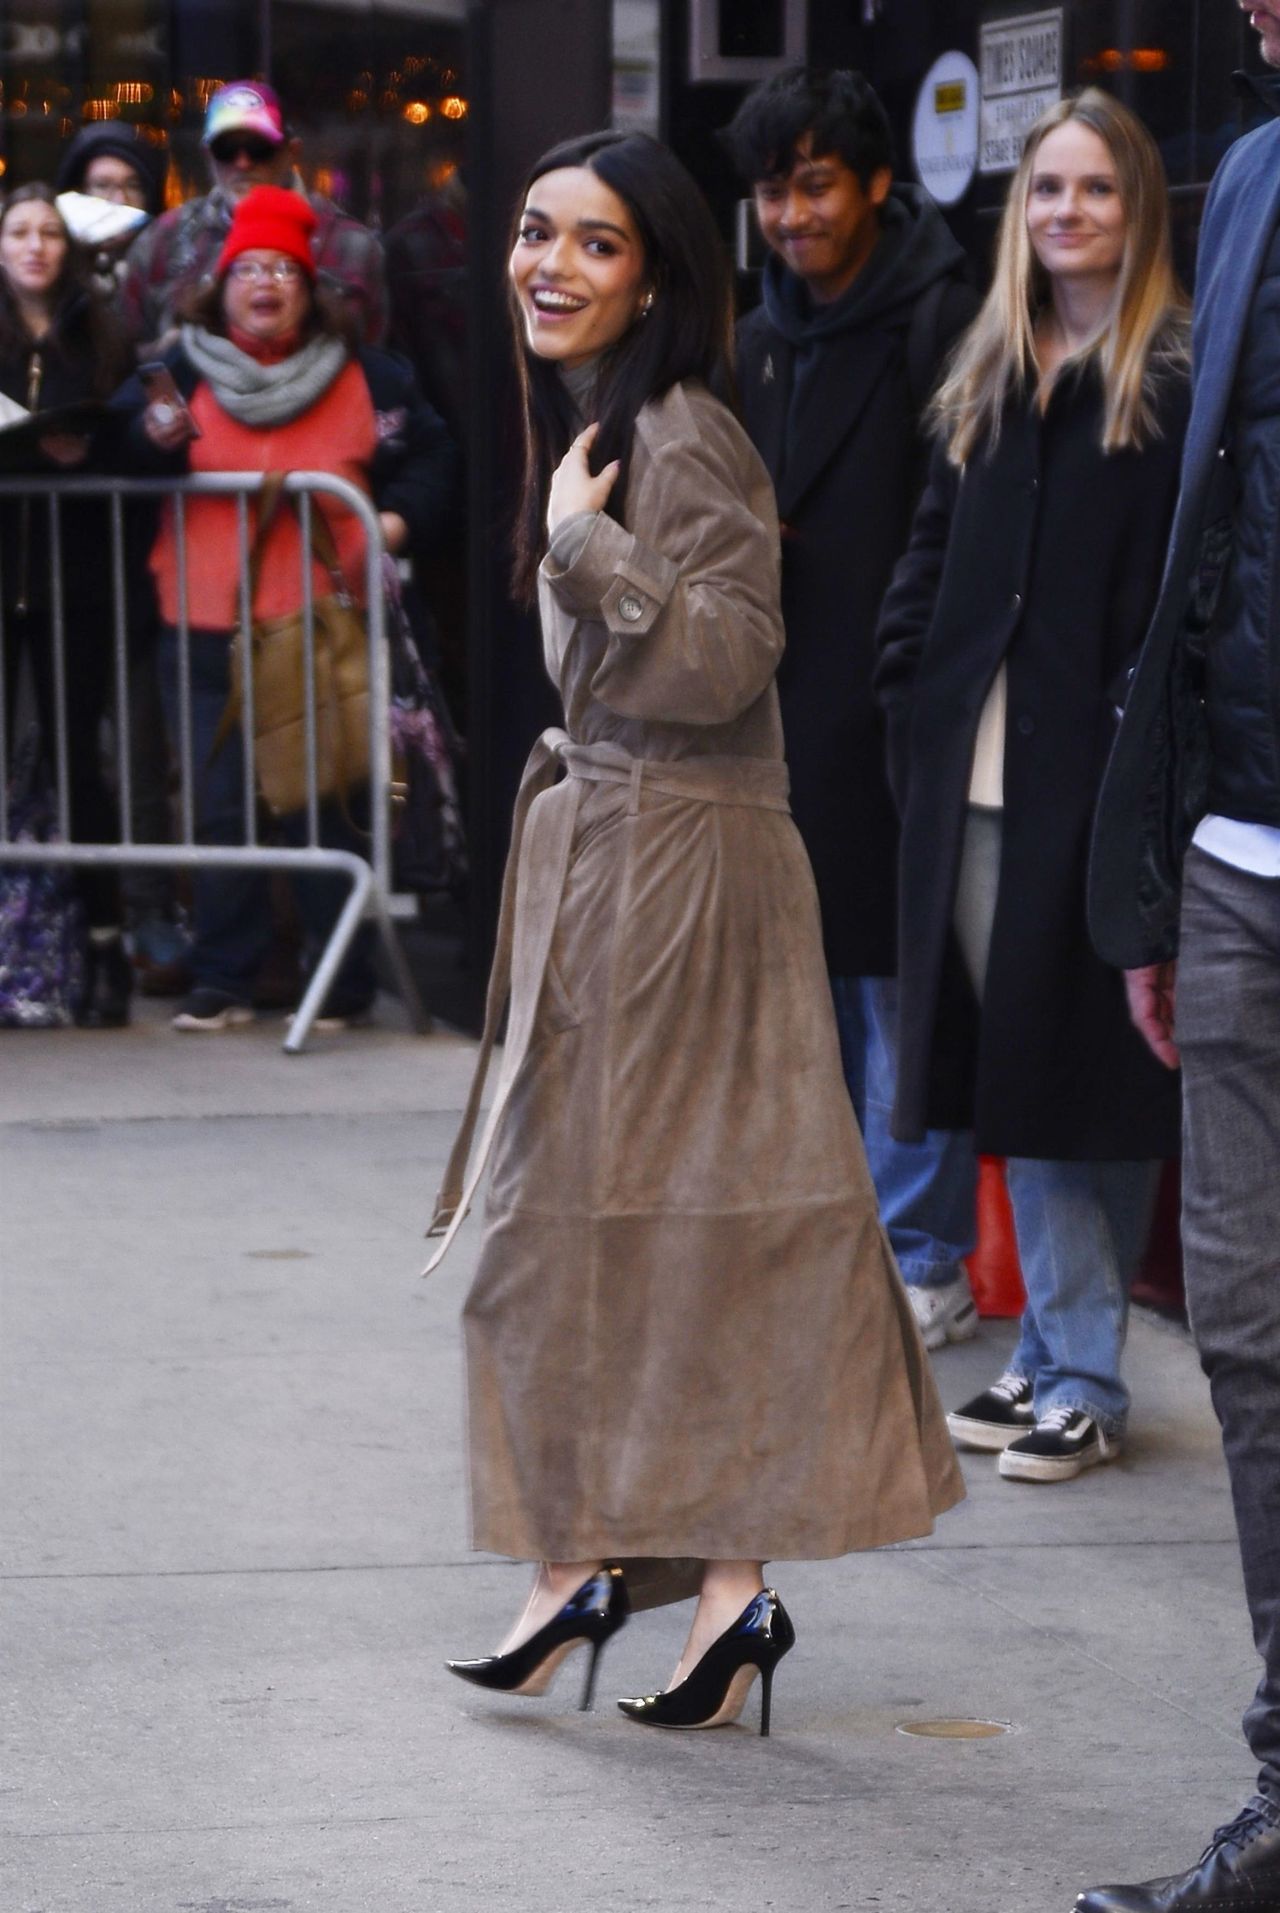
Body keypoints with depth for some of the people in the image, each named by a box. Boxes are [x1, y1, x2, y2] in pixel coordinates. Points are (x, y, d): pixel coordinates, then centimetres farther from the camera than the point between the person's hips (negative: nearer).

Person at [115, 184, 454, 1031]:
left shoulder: (363, 376, 7)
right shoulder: (182, 371, 8)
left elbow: (427, 457, 12)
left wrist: (397, 518, -6)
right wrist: (154, 438, -17)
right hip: (206, 634, 1)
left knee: (327, 807, -1)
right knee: (221, 809, 3)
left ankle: (346, 981, 9)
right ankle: (223, 979, 11)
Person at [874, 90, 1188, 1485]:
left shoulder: (1180, 380, -5)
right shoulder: (987, 377, 15)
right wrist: (911, 686, 8)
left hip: (1099, 772, -6)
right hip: (976, 767, 6)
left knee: (1085, 1069, -2)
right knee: (1013, 1071, 9)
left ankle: (1081, 1377, 5)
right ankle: (1054, 1354, 18)